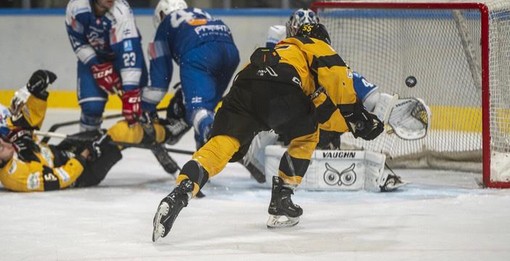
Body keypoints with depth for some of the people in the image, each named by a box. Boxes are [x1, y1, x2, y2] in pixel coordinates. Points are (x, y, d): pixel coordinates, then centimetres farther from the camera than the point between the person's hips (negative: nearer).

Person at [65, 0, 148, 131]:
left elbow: (128, 52, -42)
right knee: (91, 106, -10)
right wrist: (96, 67, -22)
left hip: (122, 50, -1)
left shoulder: (121, 12, -36)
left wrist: (131, 94, -48)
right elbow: (78, 41, -12)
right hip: (91, 56, 1)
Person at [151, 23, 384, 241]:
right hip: (279, 88, -5)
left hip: (244, 84, 5)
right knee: (306, 136, 24)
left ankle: (179, 194, -33)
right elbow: (335, 71, 4)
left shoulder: (280, 49, 48)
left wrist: (349, 123, 48)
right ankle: (280, 202, 18)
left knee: (221, 144, -8)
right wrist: (354, 112, 8)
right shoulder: (318, 46, 30)